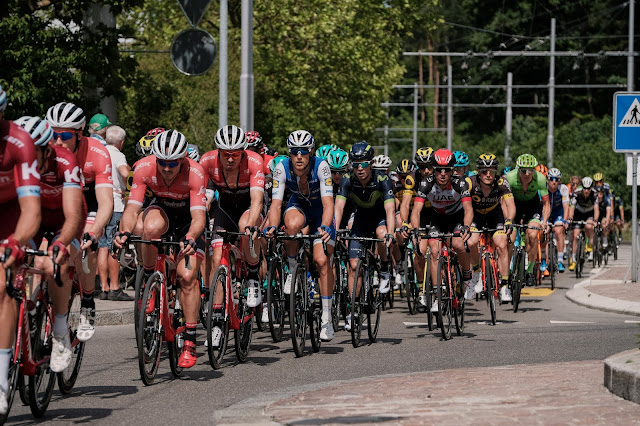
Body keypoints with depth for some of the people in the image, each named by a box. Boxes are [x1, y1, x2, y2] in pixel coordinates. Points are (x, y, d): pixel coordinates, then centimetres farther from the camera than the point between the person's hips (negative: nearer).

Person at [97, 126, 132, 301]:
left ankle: (104, 288, 8)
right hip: (115, 204, -6)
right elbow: (125, 173, -27)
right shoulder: (117, 155, -9)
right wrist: (126, 190, -10)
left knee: (103, 247, 8)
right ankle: (114, 288, -3)